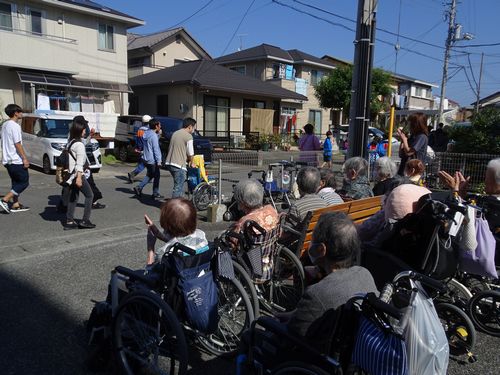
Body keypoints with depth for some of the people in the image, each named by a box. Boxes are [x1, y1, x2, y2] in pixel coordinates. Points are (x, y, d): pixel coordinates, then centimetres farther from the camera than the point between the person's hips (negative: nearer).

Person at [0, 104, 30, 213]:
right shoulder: (15, 126, -15)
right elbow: (17, 144, -19)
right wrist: (25, 159, -16)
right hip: (16, 160, -9)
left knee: (16, 182, 15)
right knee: (24, 182, -1)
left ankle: (15, 204, 17)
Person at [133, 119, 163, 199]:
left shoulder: (147, 133, 9)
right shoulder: (154, 136, -19)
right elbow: (156, 149, -21)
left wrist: (158, 134, 9)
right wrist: (159, 161, -19)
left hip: (146, 159, 9)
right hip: (153, 160, -9)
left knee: (149, 175, 22)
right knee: (156, 176, 5)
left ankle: (139, 188, 11)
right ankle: (156, 194, 12)